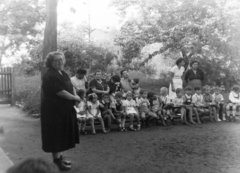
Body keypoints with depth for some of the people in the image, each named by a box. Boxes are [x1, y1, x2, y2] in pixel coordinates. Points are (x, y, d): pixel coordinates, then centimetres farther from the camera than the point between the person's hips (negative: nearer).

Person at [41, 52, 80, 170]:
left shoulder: (63, 74, 11)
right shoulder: (50, 76, -19)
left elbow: (71, 87, 16)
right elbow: (60, 92, -24)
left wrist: (75, 95, -5)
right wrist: (74, 98, -12)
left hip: (64, 109, 10)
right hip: (54, 110, -10)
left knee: (62, 134, 17)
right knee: (56, 135, 0)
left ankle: (60, 157, 30)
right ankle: (57, 161, 11)